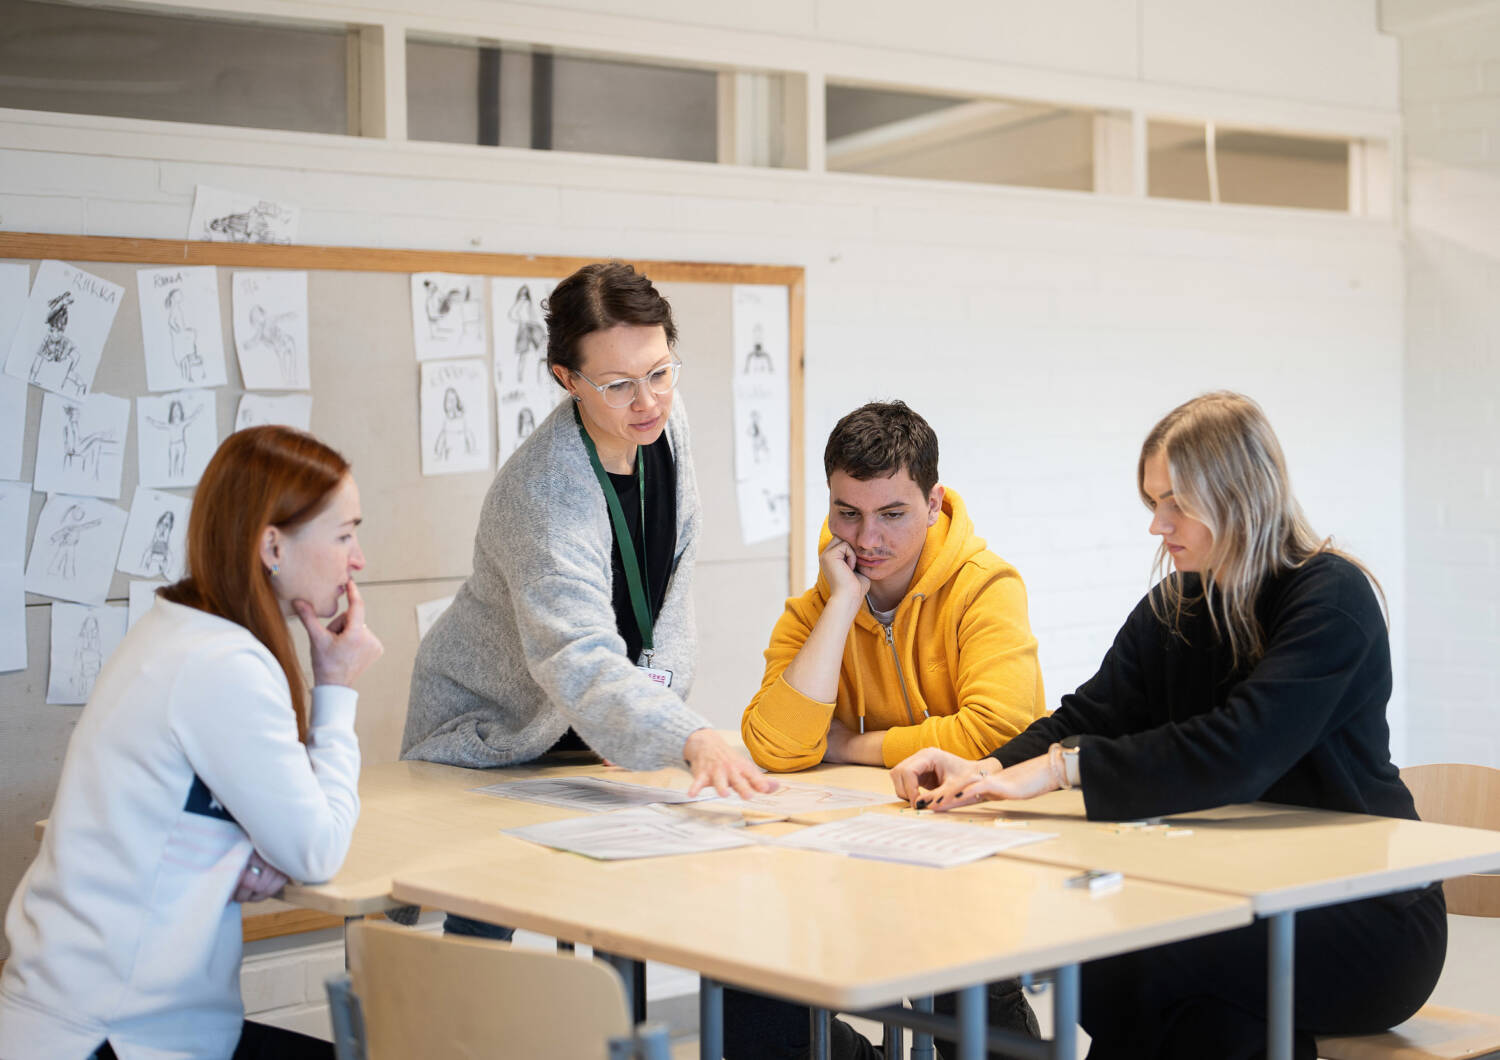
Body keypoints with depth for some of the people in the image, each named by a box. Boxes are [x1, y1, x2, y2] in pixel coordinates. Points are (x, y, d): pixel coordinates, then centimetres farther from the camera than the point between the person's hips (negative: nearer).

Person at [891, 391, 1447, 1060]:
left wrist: (1061, 767, -31)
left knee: (1130, 965, -26)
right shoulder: (1173, 607, 9)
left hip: (1366, 915, -6)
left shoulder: (1332, 598, -14)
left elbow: (1238, 753, -27)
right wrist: (986, 771, -17)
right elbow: (1092, 713, 2)